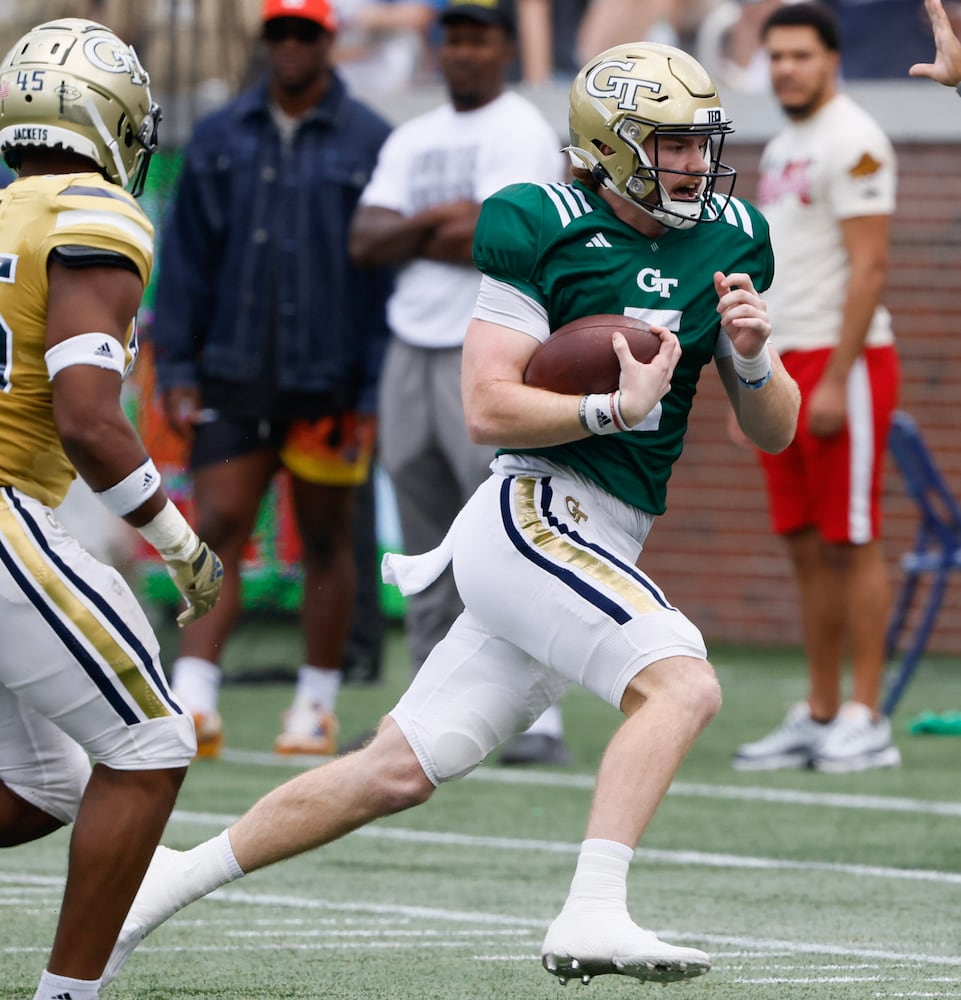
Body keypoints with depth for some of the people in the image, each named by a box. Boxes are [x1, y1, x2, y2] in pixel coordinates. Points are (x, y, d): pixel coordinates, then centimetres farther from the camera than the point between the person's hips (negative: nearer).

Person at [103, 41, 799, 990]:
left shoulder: (730, 239, 11)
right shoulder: (543, 227, -8)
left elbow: (776, 432, 13)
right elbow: (488, 407, -11)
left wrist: (752, 356, -7)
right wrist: (617, 408, -22)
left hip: (597, 553, 7)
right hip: (533, 512, -7)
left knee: (396, 772, 9)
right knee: (680, 683, -28)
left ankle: (176, 878, 22)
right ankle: (591, 916, -34)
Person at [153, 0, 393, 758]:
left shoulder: (370, 143, -1)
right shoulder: (219, 140, 8)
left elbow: (387, 269, -2)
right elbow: (186, 259, 10)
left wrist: (376, 393, -6)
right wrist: (176, 367, 3)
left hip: (327, 382, -2)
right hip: (234, 376, 2)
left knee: (326, 543, 8)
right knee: (219, 530, -7)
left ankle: (318, 707, 18)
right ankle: (193, 702, -13)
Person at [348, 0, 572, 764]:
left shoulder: (521, 133, -4)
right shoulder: (412, 140, 17)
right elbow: (364, 242, 6)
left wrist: (406, 236, -2)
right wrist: (438, 221, -11)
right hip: (411, 351, 7)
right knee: (426, 551, 8)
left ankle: (539, 720, -15)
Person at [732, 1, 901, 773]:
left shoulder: (851, 142, -11)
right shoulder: (783, 149, 18)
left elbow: (869, 264, -17)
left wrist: (836, 380, -20)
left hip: (844, 363, -9)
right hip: (786, 364, 9)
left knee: (851, 542, -7)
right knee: (806, 547, 8)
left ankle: (865, 718, -5)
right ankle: (818, 716, 12)